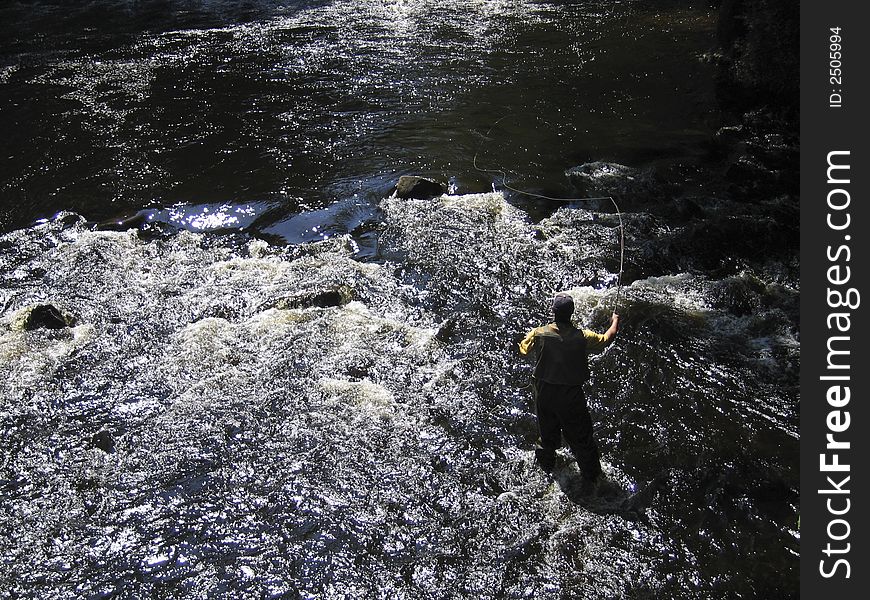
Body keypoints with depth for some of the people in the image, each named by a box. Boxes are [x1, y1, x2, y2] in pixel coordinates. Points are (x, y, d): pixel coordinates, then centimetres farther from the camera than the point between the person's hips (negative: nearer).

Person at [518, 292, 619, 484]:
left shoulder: (539, 334, -17)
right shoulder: (582, 337, -20)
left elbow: (523, 348, 3)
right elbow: (607, 338, -2)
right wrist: (615, 321, 18)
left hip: (544, 392, 2)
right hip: (571, 396, -2)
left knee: (548, 429, 26)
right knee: (580, 435, 14)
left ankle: (547, 463, 48)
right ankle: (591, 475, 28)